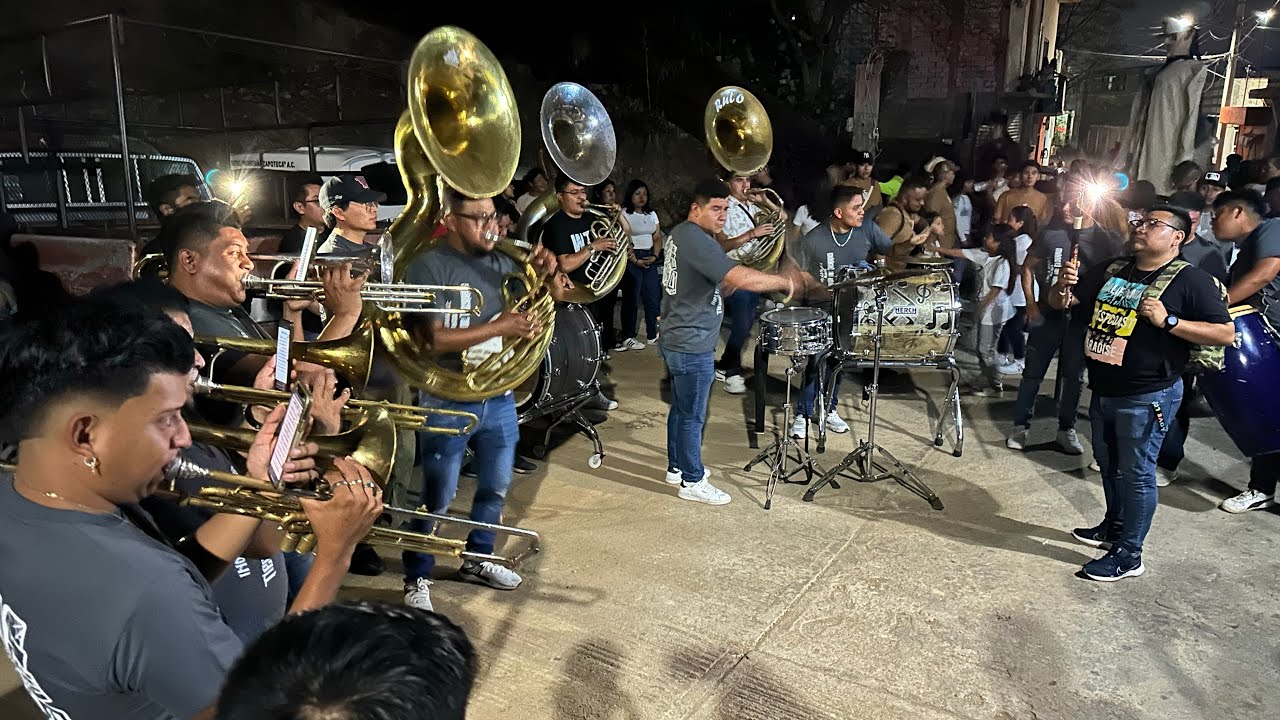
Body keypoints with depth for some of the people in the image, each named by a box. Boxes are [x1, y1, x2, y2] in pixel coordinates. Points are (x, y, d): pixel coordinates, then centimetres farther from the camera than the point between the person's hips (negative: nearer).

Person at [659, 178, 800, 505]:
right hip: (692, 346, -10)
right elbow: (742, 278, -31)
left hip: (676, 340, 10)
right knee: (692, 416, 1)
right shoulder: (696, 240, -23)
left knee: (680, 408, 20)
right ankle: (692, 482, 13)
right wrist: (783, 281, -18)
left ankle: (677, 467, 34)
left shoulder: (680, 233, 10)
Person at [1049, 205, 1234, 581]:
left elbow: (1225, 333, -15)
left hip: (1147, 398, -7)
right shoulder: (1112, 271, 8)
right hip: (1104, 391, 7)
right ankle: (1113, 527, 41)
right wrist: (1064, 285, -13)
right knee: (1108, 464, 21)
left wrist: (1168, 321, -24)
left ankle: (1128, 554, 13)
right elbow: (1061, 303, 9)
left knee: (1136, 473, 2)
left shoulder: (1190, 279, -11)